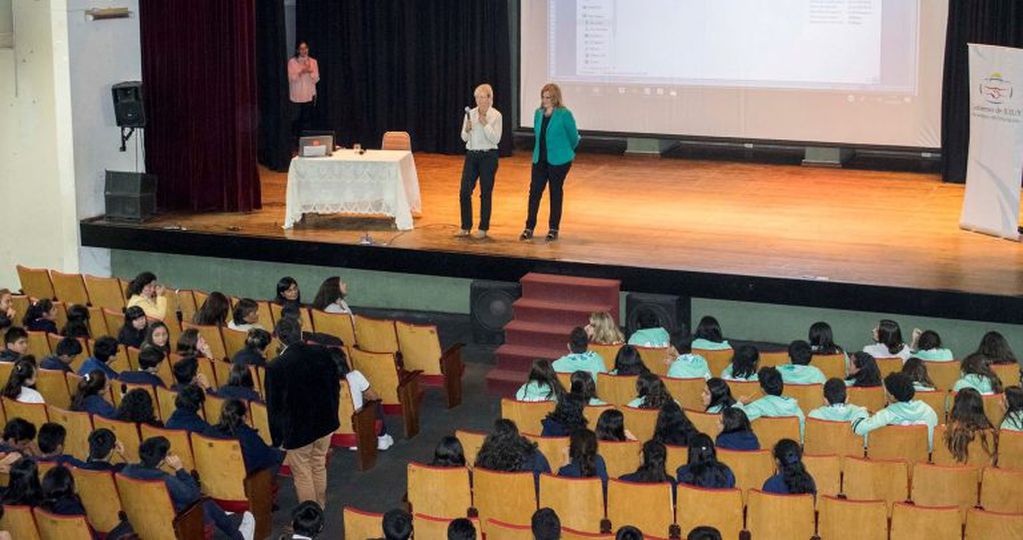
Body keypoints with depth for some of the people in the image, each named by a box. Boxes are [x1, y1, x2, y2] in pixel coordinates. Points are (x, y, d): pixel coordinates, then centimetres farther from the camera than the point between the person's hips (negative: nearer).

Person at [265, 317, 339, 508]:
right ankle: (320, 507, 39)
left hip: (297, 429, -5)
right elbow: (335, 387, 1)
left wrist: (277, 438, -2)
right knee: (319, 466, 23)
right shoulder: (322, 354, -11)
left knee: (302, 474, 12)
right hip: (325, 422, 5)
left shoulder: (275, 367, -22)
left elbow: (274, 406, -14)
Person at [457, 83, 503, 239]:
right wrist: (467, 129, -12)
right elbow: (464, 138, 8)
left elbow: (496, 139, -13)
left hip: (488, 156, -4)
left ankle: (483, 228, 13)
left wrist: (485, 124, -20)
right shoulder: (470, 114, 5)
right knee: (464, 191, -1)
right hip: (471, 155, 4)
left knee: (485, 193, 3)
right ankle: (466, 226, 11)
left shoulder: (496, 115, -6)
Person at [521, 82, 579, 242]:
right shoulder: (538, 113, 4)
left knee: (556, 193, 5)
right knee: (534, 191, 1)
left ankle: (553, 229, 14)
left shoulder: (564, 114, -12)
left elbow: (573, 137, -2)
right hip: (540, 159, 4)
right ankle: (529, 228, 6)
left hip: (559, 161, -4)